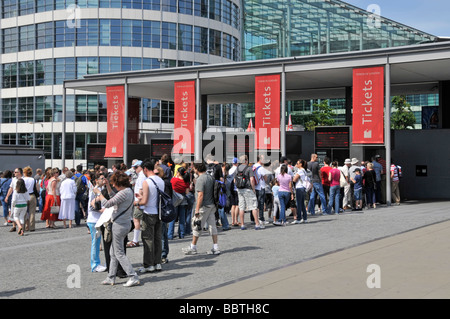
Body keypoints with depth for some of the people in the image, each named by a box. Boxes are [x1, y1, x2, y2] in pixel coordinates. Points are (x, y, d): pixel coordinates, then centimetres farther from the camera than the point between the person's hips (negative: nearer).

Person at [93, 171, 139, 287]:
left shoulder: (124, 193, -21)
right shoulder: (129, 191, 9)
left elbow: (107, 204, -21)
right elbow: (115, 198, 22)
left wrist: (99, 193, -7)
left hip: (120, 224, -10)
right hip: (125, 223, 10)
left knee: (119, 253, -4)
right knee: (113, 253, 17)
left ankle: (133, 277, -6)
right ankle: (111, 278, 23)